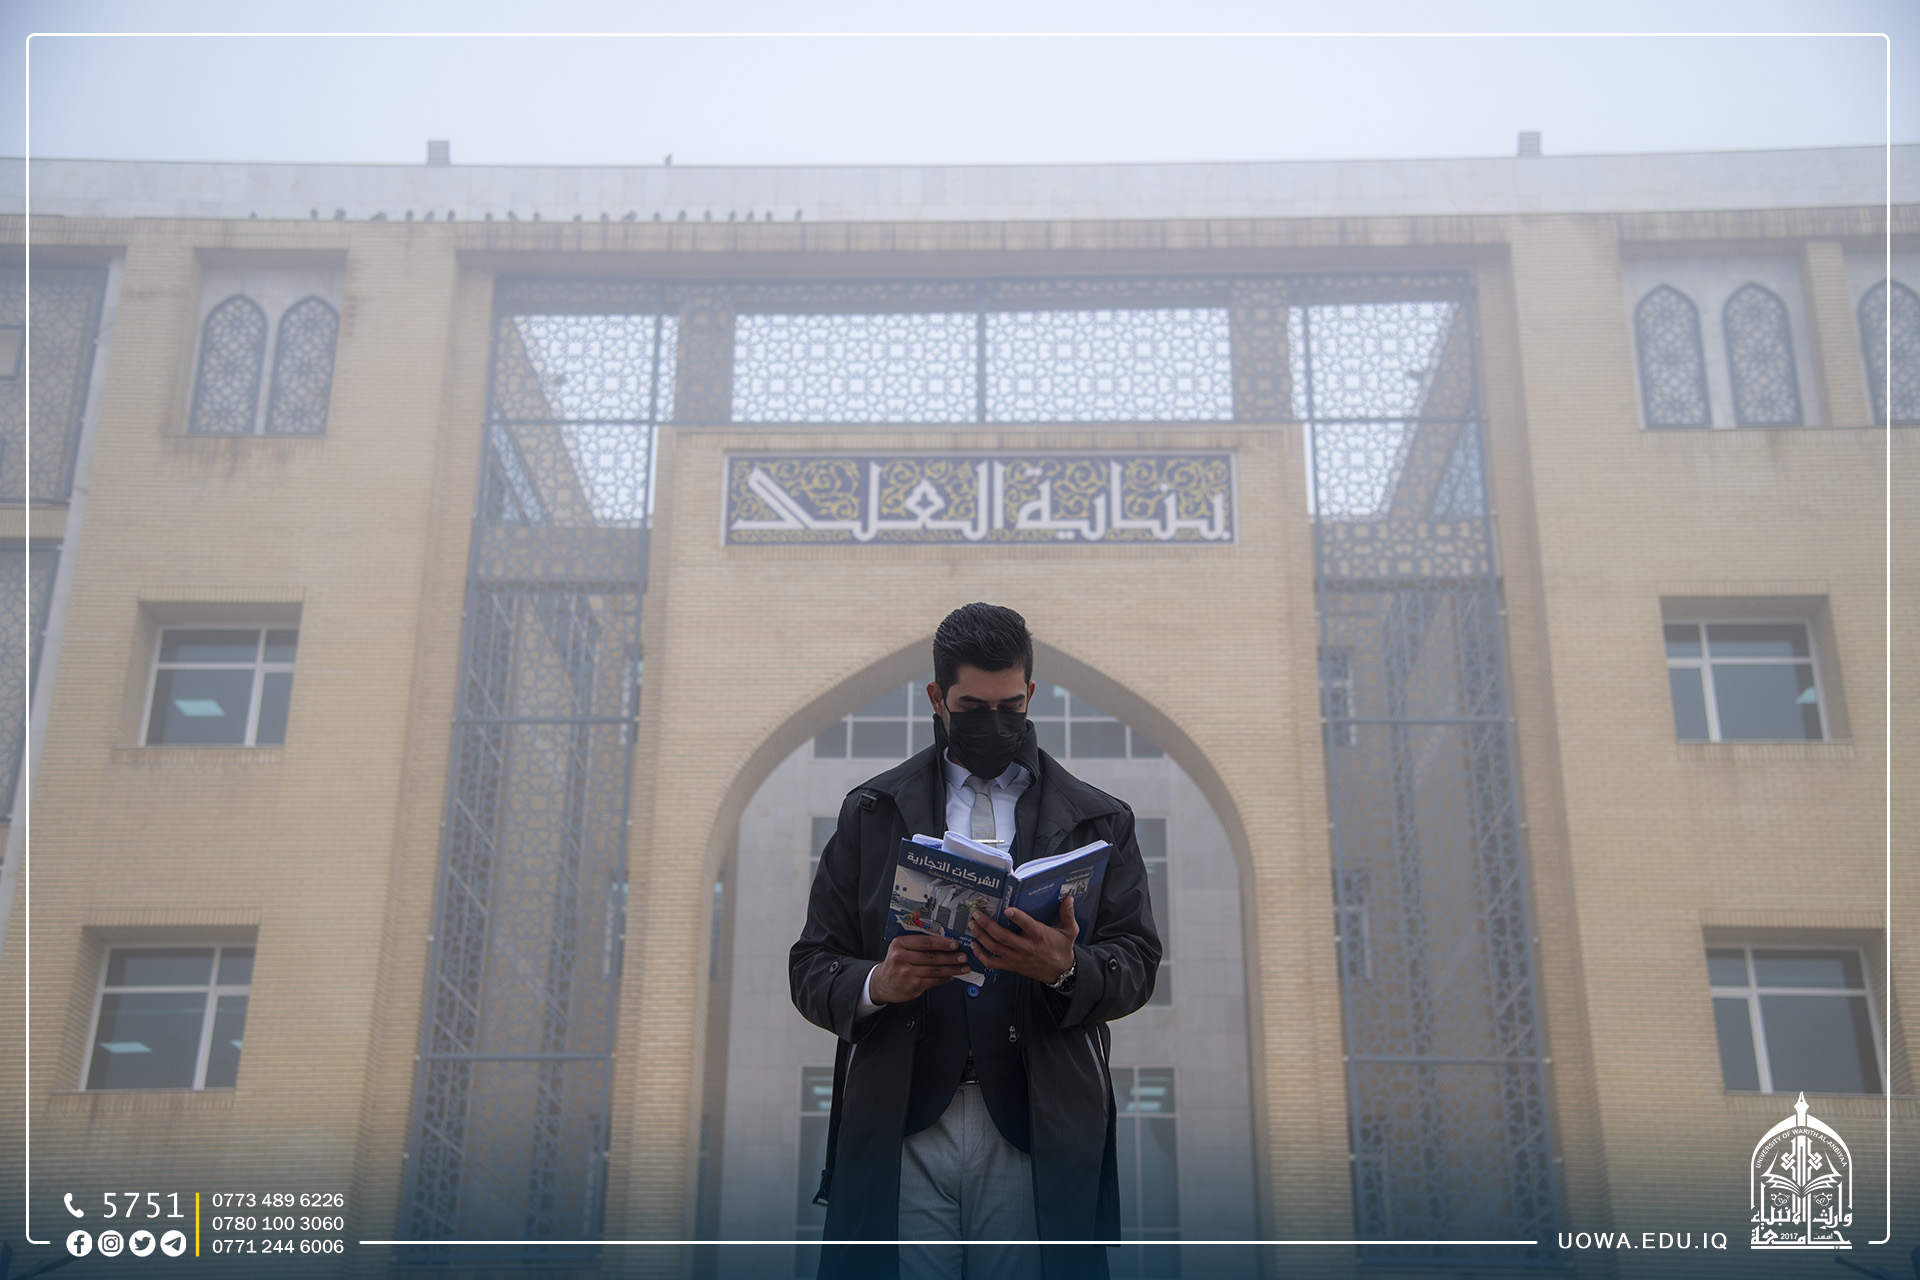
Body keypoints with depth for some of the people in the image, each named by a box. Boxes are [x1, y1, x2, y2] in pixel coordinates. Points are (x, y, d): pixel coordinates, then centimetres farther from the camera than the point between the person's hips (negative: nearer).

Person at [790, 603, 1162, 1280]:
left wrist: (1065, 970, -18)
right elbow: (812, 967, 8)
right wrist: (876, 984, -14)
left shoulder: (1098, 821, 12)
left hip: (1036, 1135, 0)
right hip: (901, 1131, 0)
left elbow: (1136, 963, 4)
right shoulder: (871, 812, 12)